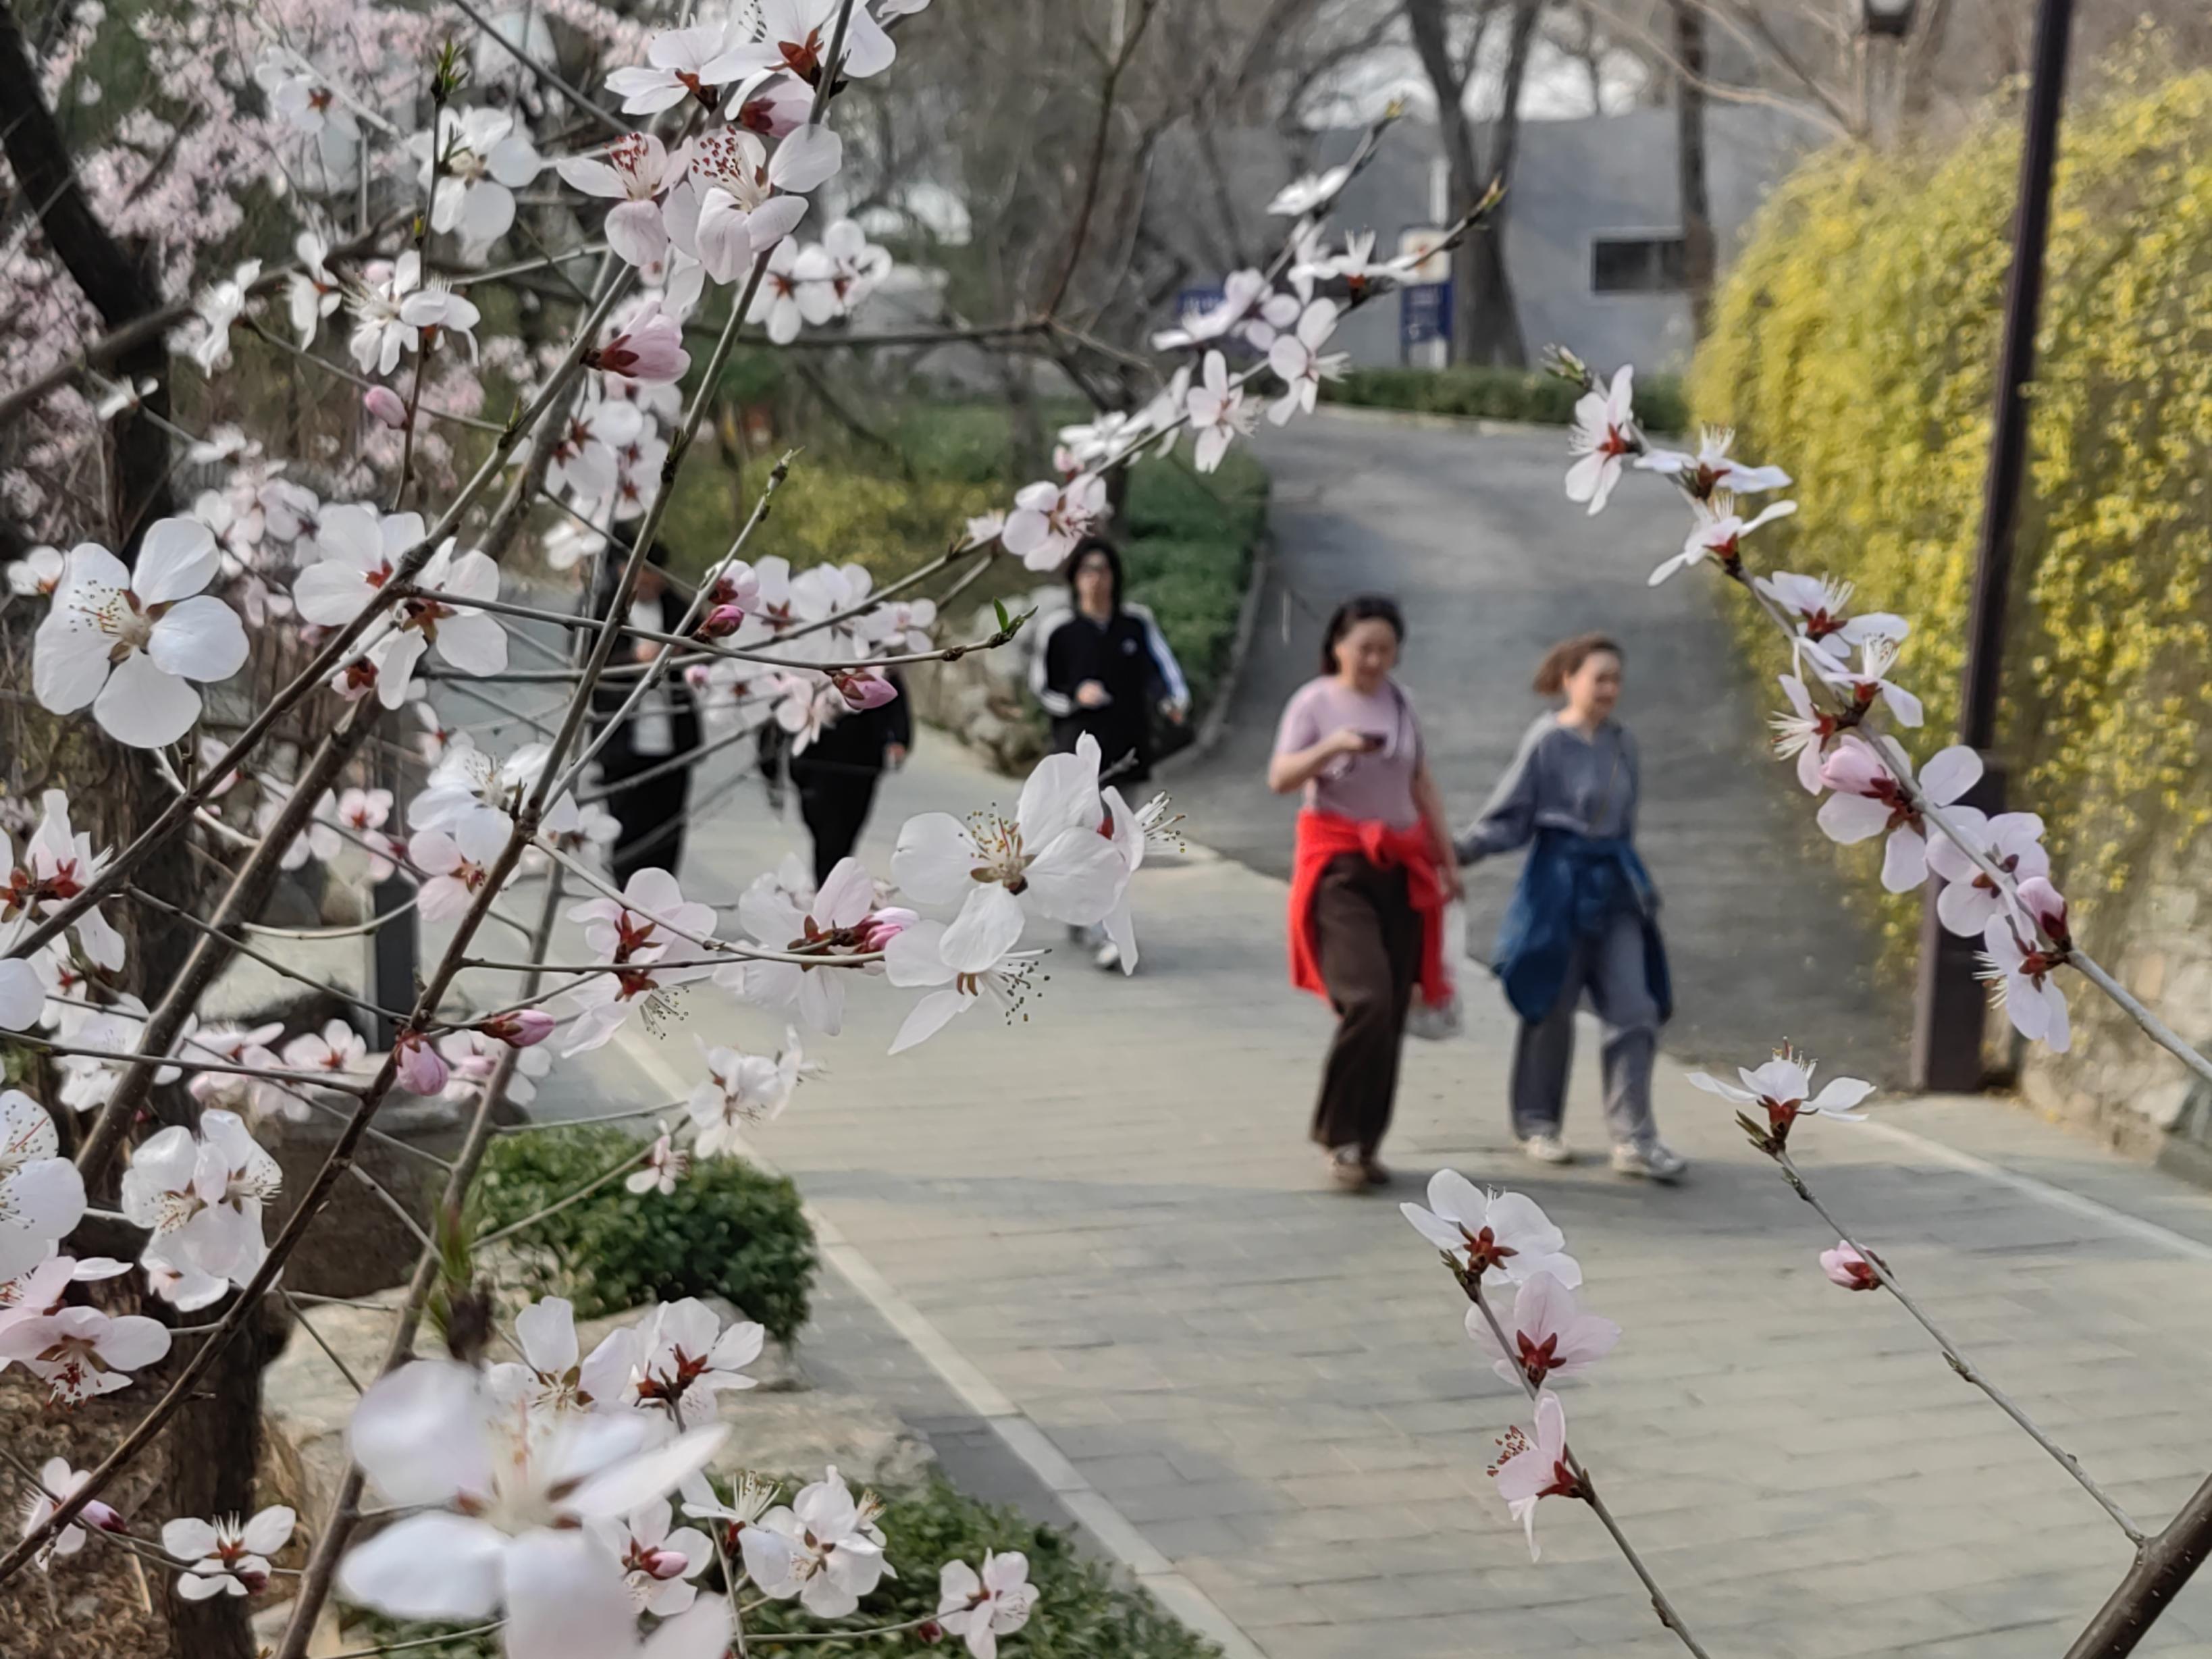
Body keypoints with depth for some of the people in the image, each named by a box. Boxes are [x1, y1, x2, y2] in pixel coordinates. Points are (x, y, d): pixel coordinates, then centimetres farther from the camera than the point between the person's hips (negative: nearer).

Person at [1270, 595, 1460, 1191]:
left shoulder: (1399, 703, 14)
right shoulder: (1315, 701, -1)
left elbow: (1423, 786, 20)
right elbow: (1279, 778, -12)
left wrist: (1448, 858, 18)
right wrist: (1330, 747, -28)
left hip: (1401, 868, 5)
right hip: (1339, 867, -5)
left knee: (1391, 1015, 3)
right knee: (1367, 1000, -20)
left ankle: (1362, 1143, 12)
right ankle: (1339, 1135, -7)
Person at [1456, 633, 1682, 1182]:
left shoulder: (1621, 743, 6)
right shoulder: (1547, 741, -9)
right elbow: (1509, 817, -9)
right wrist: (1463, 850, -24)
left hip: (1615, 885, 5)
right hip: (1559, 884, -5)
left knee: (1635, 1010, -3)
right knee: (1552, 1011, 7)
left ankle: (1633, 1138, -1)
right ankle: (1536, 1124, 24)